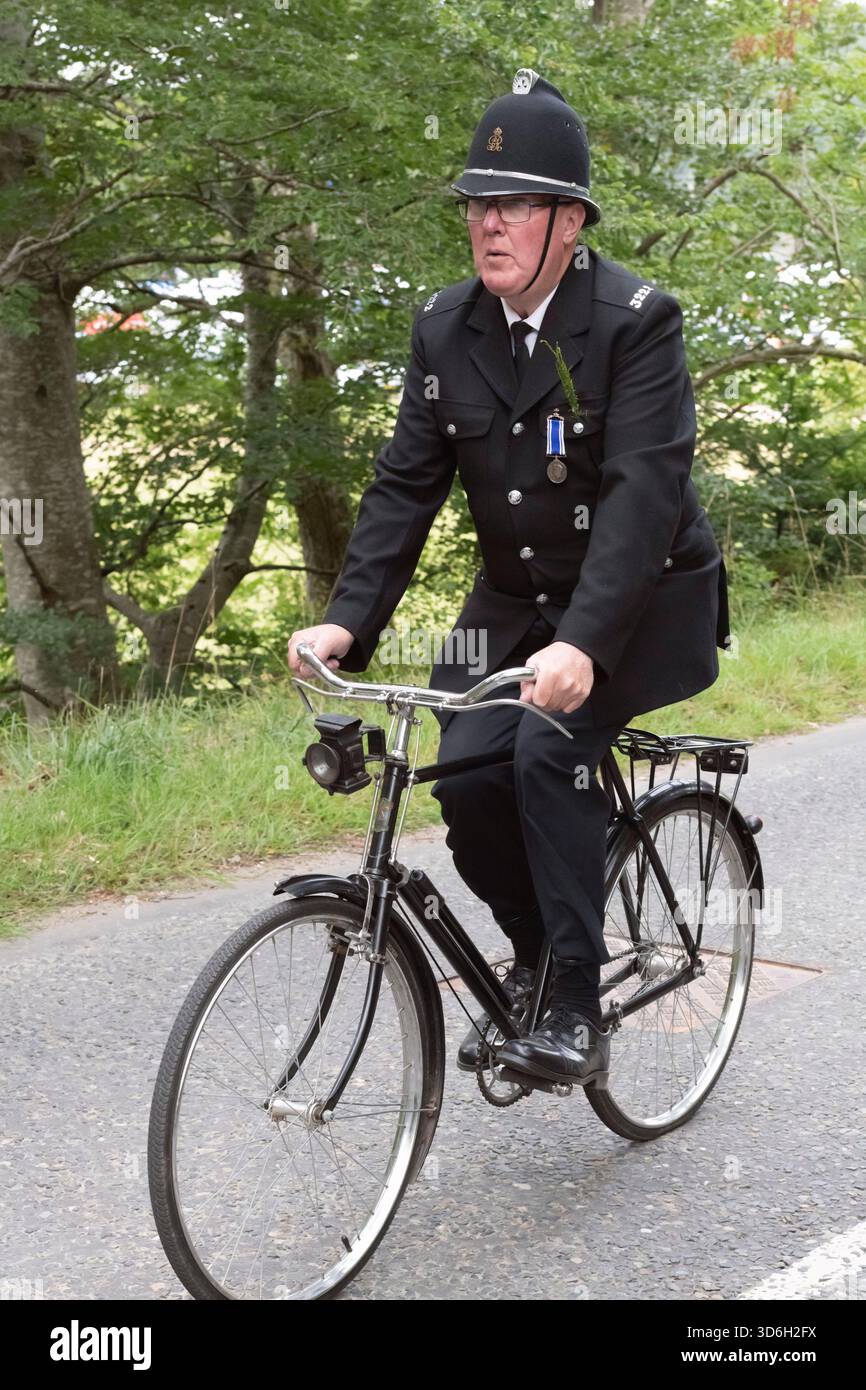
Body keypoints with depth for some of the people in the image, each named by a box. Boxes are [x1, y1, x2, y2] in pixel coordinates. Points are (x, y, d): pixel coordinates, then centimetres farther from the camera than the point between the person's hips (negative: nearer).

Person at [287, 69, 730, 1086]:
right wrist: (346, 621, -18)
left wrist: (584, 643, -41)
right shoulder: (444, 328, -2)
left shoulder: (636, 321, -19)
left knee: (550, 748, -26)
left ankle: (576, 1010, -12)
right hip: (516, 598, 5)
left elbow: (643, 491, -29)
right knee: (465, 771, -12)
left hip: (640, 600, -5)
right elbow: (405, 484, -4)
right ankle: (533, 955, 16)